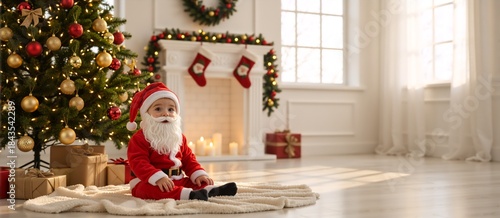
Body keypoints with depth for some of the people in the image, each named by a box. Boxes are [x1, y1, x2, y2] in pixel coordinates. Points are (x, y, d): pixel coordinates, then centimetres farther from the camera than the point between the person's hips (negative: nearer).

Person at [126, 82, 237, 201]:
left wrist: (199, 174, -2)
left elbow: (188, 159, 17)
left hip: (177, 181, 7)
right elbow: (139, 163, -20)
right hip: (149, 182, -6)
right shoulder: (139, 138, -8)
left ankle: (209, 190, -39)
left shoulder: (178, 137, 14)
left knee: (203, 182, -5)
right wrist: (158, 178, -35)